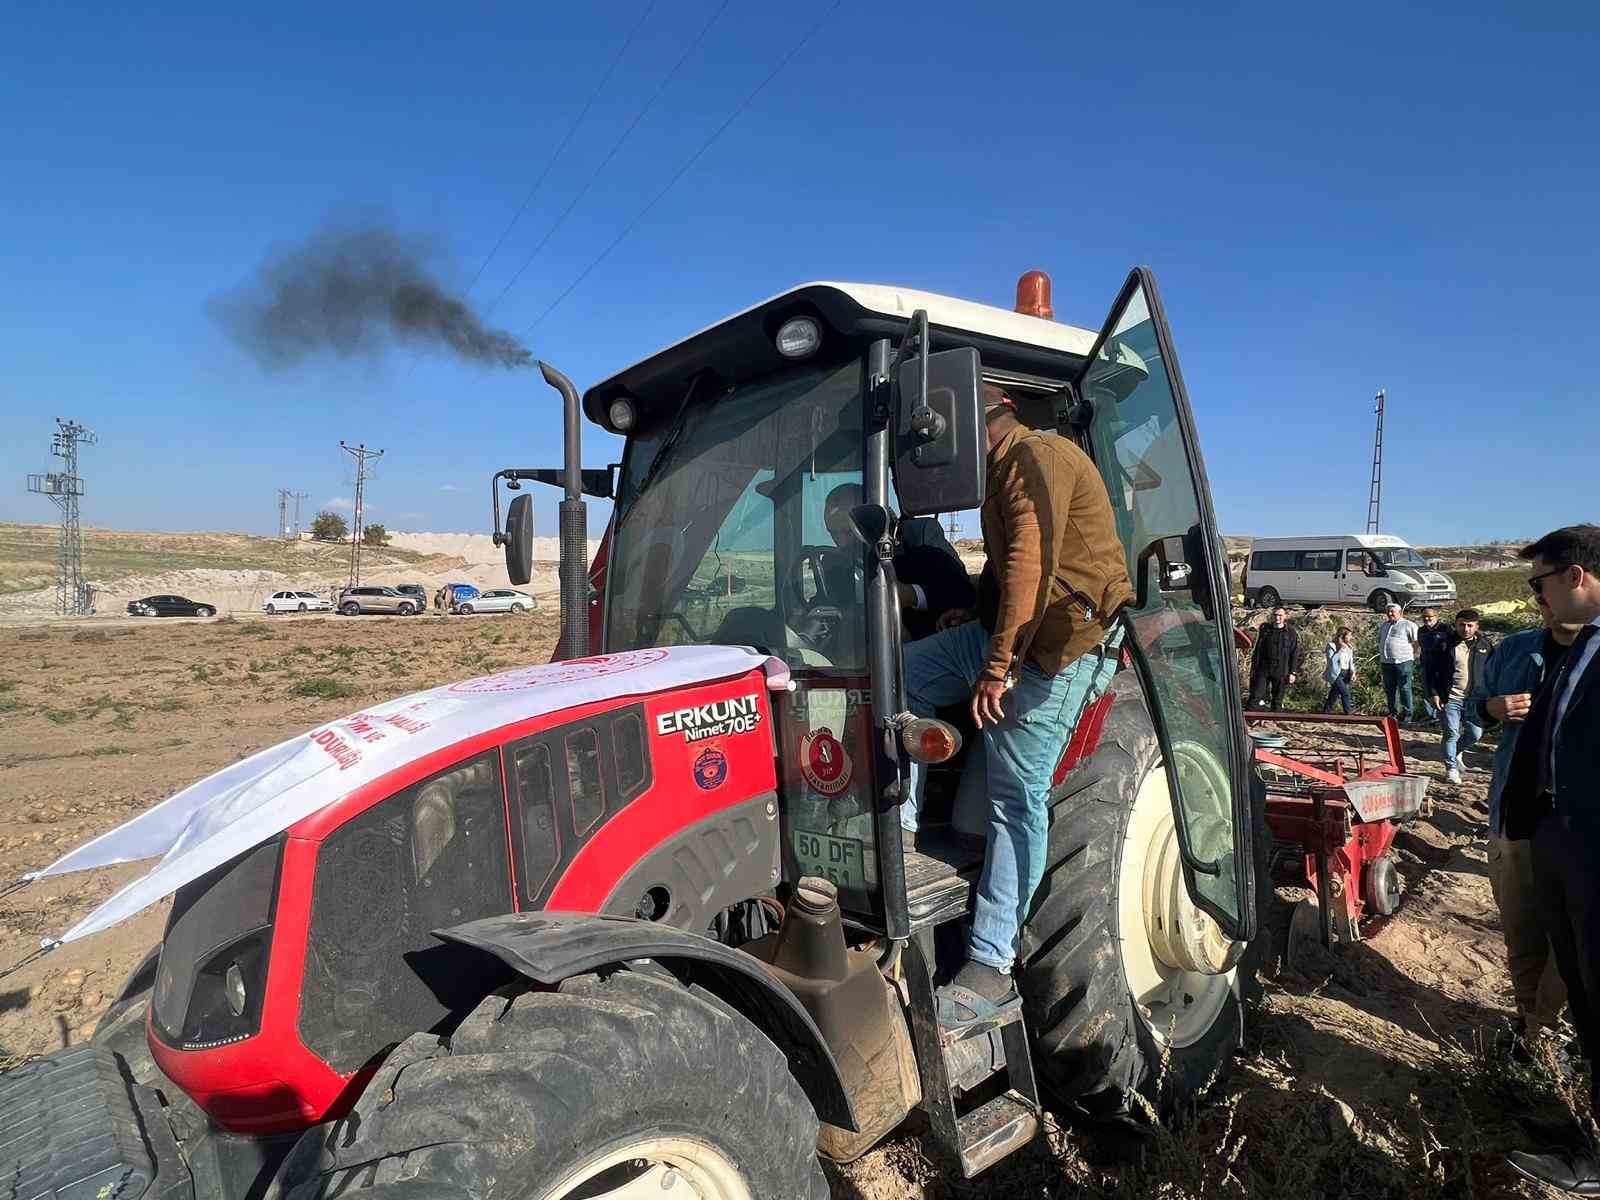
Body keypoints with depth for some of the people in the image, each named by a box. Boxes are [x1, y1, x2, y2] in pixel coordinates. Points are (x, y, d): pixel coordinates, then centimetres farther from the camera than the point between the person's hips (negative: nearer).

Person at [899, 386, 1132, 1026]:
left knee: (1017, 799, -8)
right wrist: (972, 616, 15)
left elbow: (1031, 564, -23)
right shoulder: (1007, 470, 20)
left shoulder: (1038, 454, -12)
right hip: (1003, 631, 10)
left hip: (1056, 644, -10)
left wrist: (997, 667, -24)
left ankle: (992, 966, 1)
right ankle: (900, 822, 6)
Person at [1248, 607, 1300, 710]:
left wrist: (1292, 672, -3)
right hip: (1263, 669, 1)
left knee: (1277, 701, 9)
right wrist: (1253, 668, 7)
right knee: (1254, 700, -5)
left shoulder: (1291, 633, -1)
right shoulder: (1265, 630, 5)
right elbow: (1257, 650, 9)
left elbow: (1295, 654, 1)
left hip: (1281, 672, -1)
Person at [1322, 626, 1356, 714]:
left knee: (1333, 695, 8)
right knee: (1345, 693, -17)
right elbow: (1331, 660, -18)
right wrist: (1340, 651, -20)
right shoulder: (1331, 646, -9)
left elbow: (1351, 662, 15)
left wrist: (1352, 672, 1)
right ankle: (1348, 714, -12)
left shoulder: (1349, 647, 12)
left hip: (1345, 675, 6)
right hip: (1336, 674, -6)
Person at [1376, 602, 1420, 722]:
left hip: (1403, 662, -6)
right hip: (1386, 663, 6)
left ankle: (1407, 714, 1)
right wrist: (1380, 660, 20)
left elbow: (1416, 642, -3)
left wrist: (1415, 657, -5)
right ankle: (1393, 712, 18)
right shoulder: (1383, 625, 19)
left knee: (1405, 689, -4)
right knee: (1389, 689, 10)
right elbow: (1380, 643, 26)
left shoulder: (1408, 625, 0)